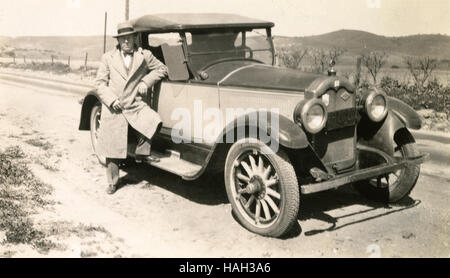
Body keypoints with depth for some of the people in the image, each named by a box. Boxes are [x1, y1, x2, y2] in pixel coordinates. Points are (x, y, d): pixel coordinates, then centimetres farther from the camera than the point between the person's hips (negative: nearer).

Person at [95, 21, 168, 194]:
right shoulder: (108, 58, 6)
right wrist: (111, 100, -12)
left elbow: (162, 69, 10)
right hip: (113, 109, 0)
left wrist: (146, 82, -5)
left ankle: (141, 153, -3)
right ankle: (113, 182, 22)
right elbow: (100, 83, 4)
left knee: (153, 122, -29)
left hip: (136, 106, 0)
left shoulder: (145, 55, 7)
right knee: (113, 147, 3)